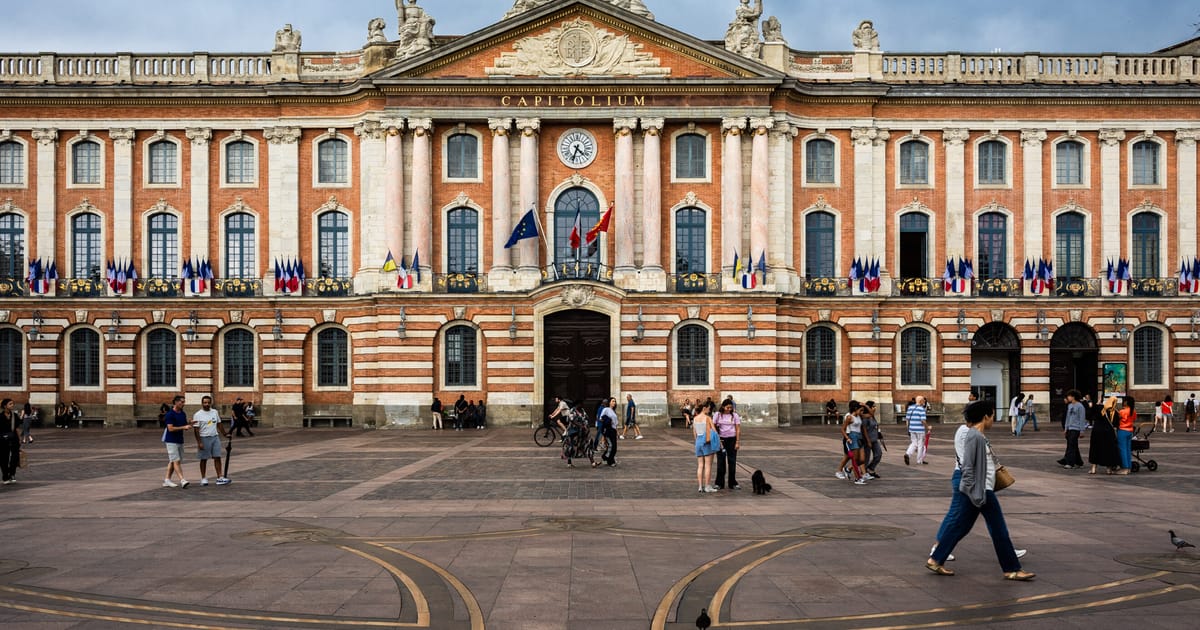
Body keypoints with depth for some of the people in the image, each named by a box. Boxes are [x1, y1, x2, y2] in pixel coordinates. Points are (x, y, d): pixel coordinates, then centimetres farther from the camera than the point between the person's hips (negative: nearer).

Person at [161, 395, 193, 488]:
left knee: (172, 461, 10)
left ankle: (167, 480, 16)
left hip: (180, 440, 8)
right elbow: (171, 428, -19)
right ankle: (182, 480, -18)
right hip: (171, 441, -8)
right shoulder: (170, 414, -12)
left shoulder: (183, 414, 11)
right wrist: (183, 427, -22)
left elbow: (185, 426, 17)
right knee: (176, 461, -11)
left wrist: (189, 424, -5)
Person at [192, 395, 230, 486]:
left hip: (215, 437, 4)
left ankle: (220, 478, -2)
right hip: (204, 438, -4)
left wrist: (224, 433, 18)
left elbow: (219, 424, 18)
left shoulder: (215, 412, 8)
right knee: (204, 459, 5)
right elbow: (196, 430, -10)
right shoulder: (197, 415, -7)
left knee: (217, 457, -1)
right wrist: (199, 442, -15)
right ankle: (203, 478, 16)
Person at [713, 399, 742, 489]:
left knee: (732, 461, 4)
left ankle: (732, 483, 13)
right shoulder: (717, 415, 0)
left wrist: (737, 442, -5)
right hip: (721, 440, 0)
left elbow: (738, 429, 1)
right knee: (720, 461, 3)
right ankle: (719, 483, 10)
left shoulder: (735, 415, 1)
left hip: (732, 439, 0)